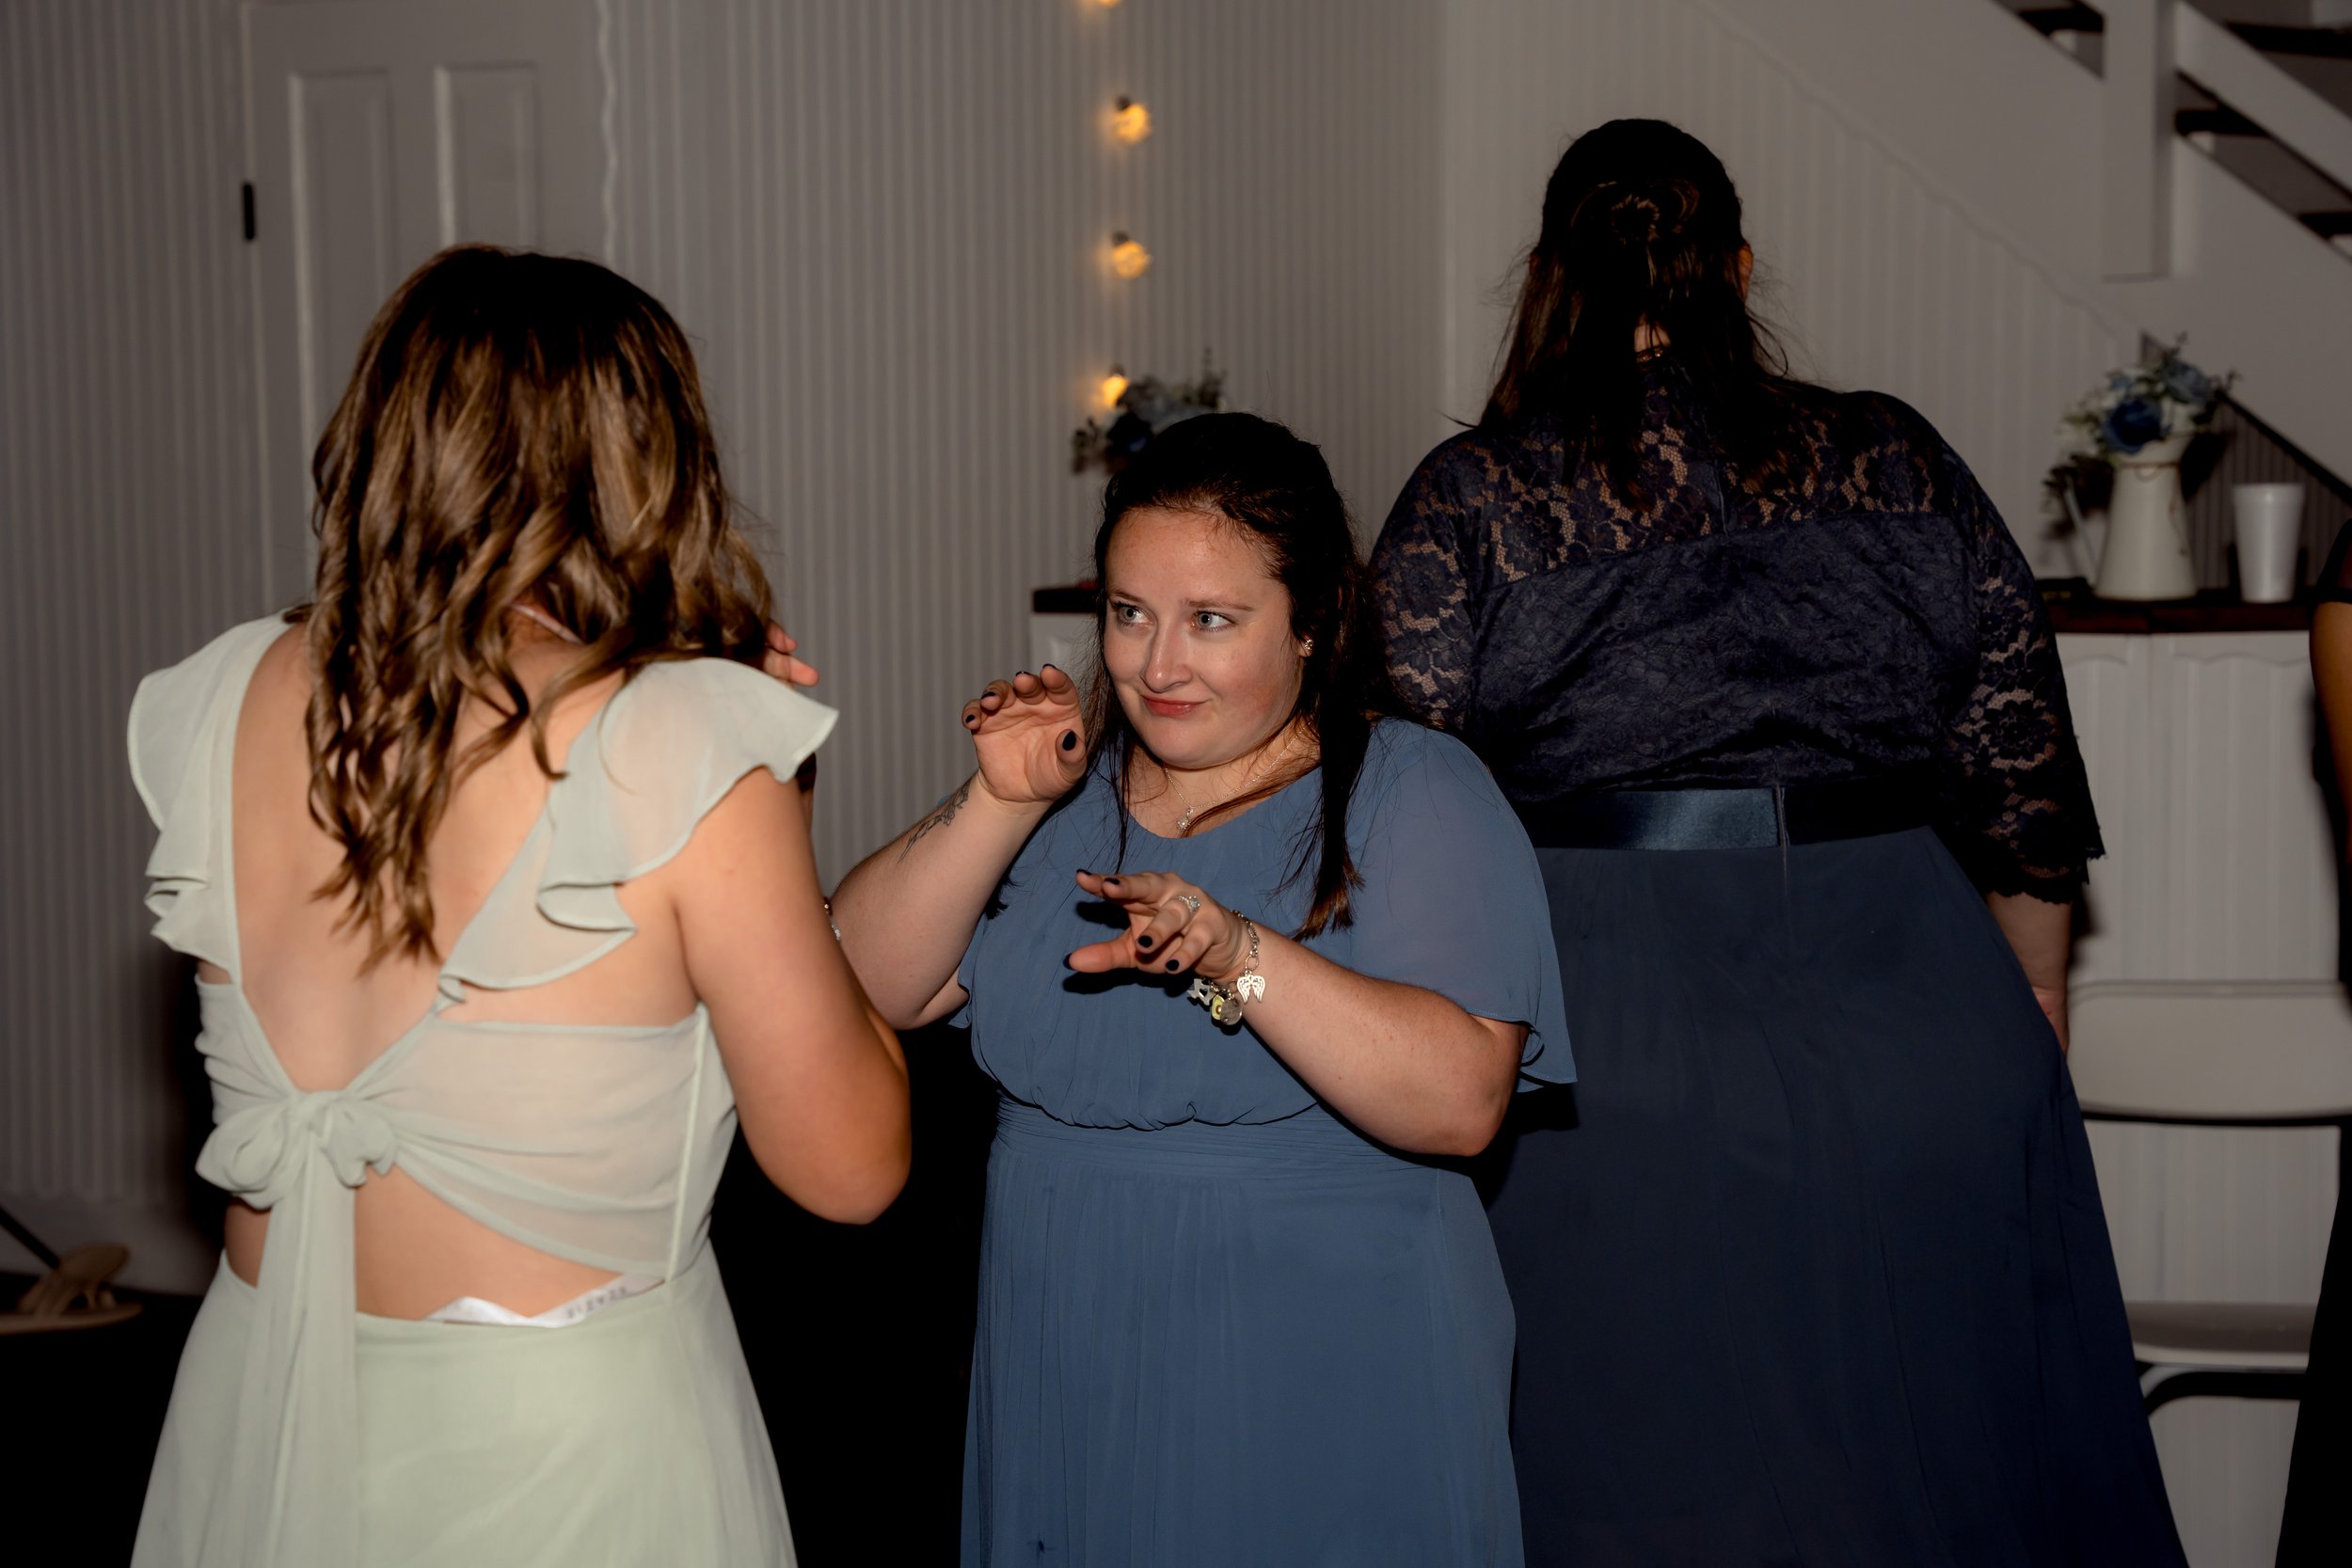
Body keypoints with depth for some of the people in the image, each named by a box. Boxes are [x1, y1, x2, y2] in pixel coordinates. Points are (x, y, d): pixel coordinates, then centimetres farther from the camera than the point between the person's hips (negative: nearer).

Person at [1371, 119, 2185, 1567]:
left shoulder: (1473, 497, -2)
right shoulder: (1894, 466, 4)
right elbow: (2019, 743, 7)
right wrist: (2035, 992, 17)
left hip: (1602, 1013, -2)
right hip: (1907, 1007, 2)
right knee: (1917, 1437, 15)